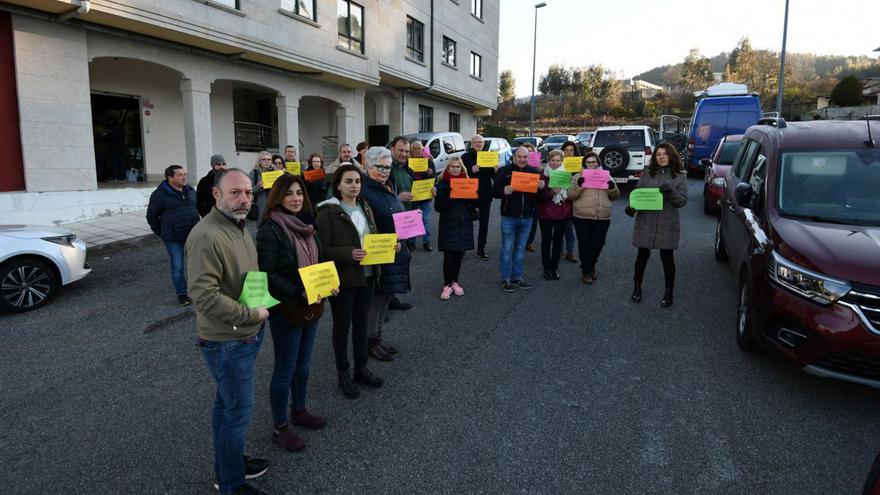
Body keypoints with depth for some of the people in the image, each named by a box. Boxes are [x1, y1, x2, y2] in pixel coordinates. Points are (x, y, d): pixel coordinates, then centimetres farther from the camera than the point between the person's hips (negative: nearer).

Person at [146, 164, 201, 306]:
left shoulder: (190, 190, 7)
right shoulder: (160, 194, -9)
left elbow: (198, 207, 20)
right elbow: (152, 216, 0)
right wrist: (162, 233, 2)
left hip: (193, 235, 5)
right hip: (174, 238, -5)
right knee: (177, 267, 3)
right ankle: (181, 294, 15)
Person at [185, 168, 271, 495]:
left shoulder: (239, 227, 8)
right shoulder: (206, 236, -25)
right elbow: (204, 296, -29)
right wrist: (252, 315, -21)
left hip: (247, 335, 9)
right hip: (227, 342, -9)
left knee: (227, 404, 23)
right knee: (239, 411, 4)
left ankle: (228, 462, 41)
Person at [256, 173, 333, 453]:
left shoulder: (306, 225, 6)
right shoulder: (270, 229, -17)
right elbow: (267, 274, -20)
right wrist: (299, 292, -26)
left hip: (312, 306, 7)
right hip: (285, 309, -7)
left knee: (303, 364, 20)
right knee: (285, 369, 6)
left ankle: (299, 411, 40)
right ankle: (280, 428, 23)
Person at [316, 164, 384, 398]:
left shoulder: (366, 208, 8)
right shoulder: (328, 212, -13)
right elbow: (322, 249, -16)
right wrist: (349, 254, -27)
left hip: (367, 275, 6)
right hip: (342, 278, -6)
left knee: (361, 323, 17)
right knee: (342, 326, 9)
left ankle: (361, 368, 33)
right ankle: (343, 374, 24)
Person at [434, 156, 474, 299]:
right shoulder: (442, 184, -1)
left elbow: (474, 204, 8)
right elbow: (438, 207, -9)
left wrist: (471, 198, -14)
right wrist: (447, 195, -25)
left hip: (464, 224, 3)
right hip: (448, 225, -3)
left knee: (459, 255, 9)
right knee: (449, 256, -6)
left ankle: (455, 282, 25)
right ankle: (447, 285, 7)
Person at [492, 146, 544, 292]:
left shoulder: (535, 172, 8)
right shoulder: (504, 171, -3)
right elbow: (494, 192, -5)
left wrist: (541, 187, -12)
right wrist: (504, 191, -26)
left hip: (527, 217, 4)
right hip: (509, 217, -3)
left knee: (520, 248, 12)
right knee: (507, 249, 2)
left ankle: (517, 277, 22)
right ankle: (506, 279, 11)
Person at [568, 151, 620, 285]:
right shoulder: (578, 177, 6)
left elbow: (615, 196, 14)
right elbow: (570, 196, -2)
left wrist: (612, 187, -7)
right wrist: (578, 185, -18)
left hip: (603, 218, 2)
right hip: (582, 218, -2)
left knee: (598, 244, 8)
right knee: (584, 245, 4)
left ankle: (591, 266, 33)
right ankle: (586, 271, 19)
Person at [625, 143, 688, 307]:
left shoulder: (680, 177, 3)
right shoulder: (647, 175, 6)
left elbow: (683, 201, -3)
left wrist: (671, 191, -22)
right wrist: (632, 207, -16)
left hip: (667, 225, -1)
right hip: (645, 222, 1)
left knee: (667, 258, 6)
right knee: (643, 255, 8)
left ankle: (669, 292, 22)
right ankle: (637, 287, 27)